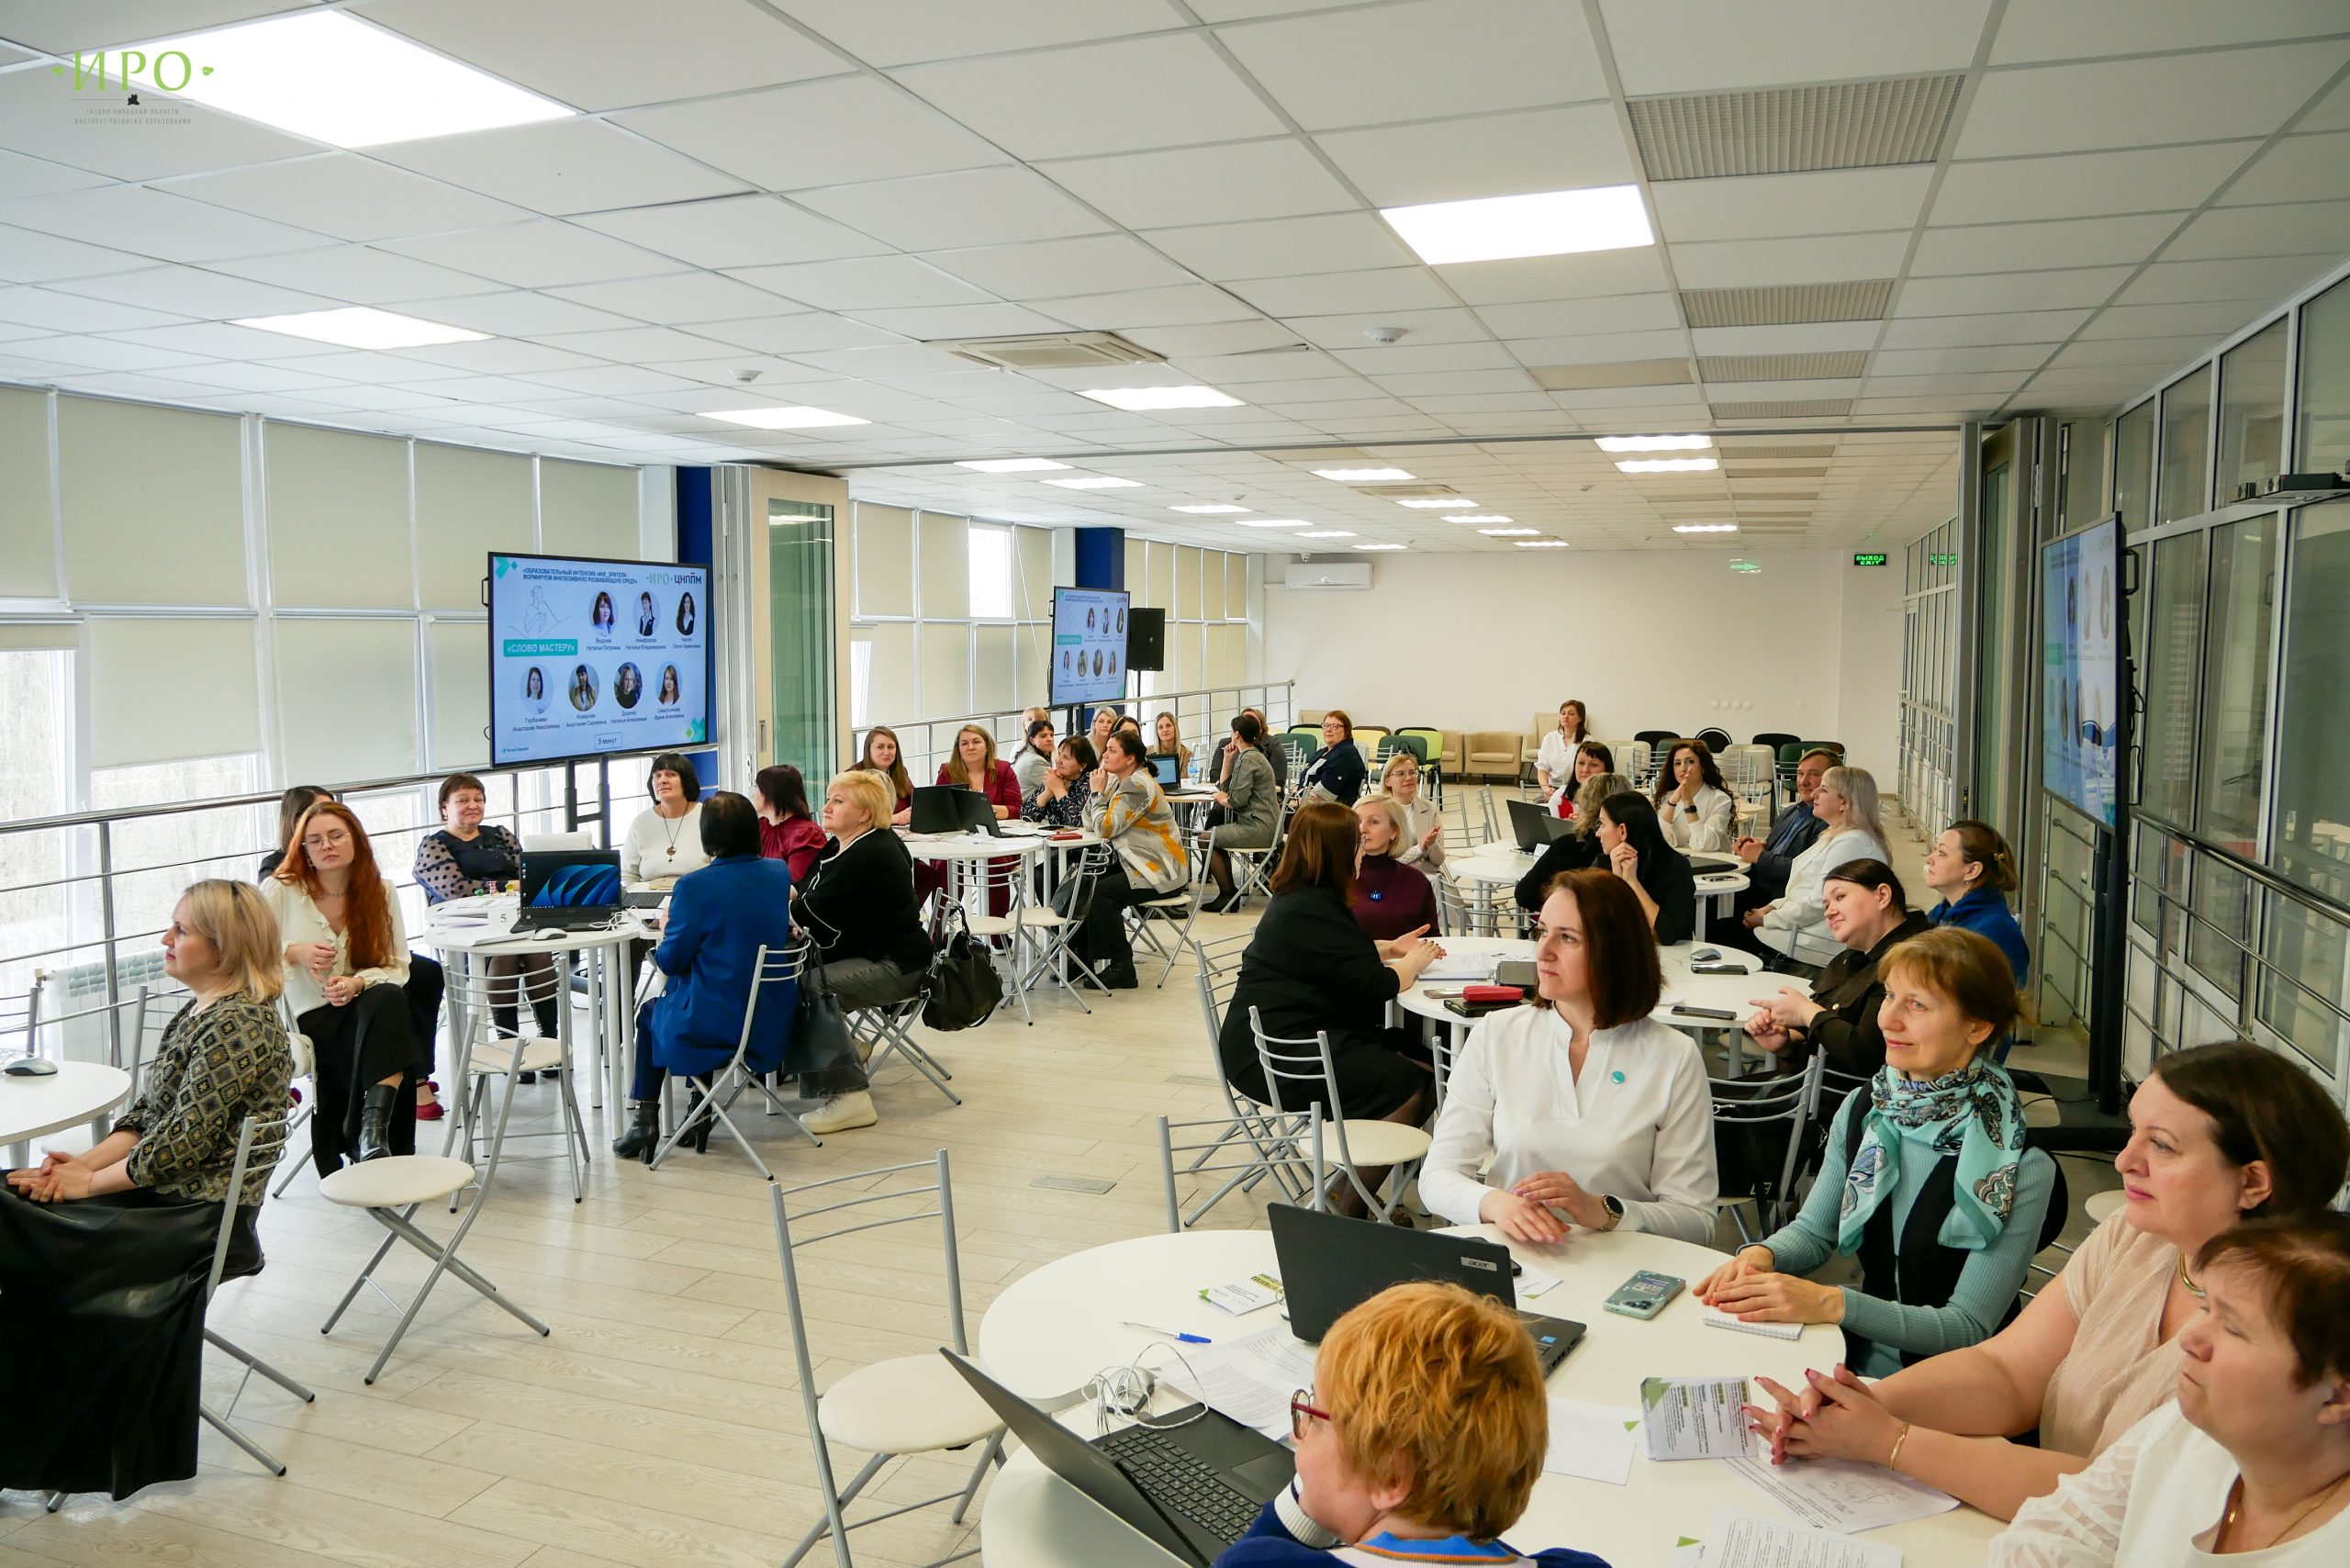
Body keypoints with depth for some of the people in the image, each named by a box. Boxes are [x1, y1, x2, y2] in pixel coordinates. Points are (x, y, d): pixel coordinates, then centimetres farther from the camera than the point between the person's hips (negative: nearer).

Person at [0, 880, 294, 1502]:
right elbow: (147, 1115, 13)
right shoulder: (198, 1012, 13)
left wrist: (88, 1183, -9)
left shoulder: (238, 1026, -19)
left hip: (196, 1218, -9)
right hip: (163, 1195, 9)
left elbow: (179, 1145, -20)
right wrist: (83, 1162, -2)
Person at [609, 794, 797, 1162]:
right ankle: (699, 1110, 33)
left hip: (716, 1027, -5)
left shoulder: (696, 885, -18)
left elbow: (671, 960, -11)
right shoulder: (779, 874, -1)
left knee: (650, 1012, 27)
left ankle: (644, 1119, 27)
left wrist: (666, 927, 9)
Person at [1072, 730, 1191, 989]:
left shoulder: (1138, 785, -18)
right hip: (1137, 863, 10)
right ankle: (1083, 956, 12)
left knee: (1102, 892, -24)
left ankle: (1121, 968, -15)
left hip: (1161, 871, -10)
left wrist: (1098, 792, -10)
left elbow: (1106, 828, -23)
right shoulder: (1117, 781, 11)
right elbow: (1090, 824, 8)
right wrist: (1099, 790, -3)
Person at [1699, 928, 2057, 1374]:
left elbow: (1969, 1328, -16)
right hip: (1858, 1356, 5)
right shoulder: (1861, 1110, 0)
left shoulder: (2020, 1168, -16)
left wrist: (1834, 1303, -29)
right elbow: (1814, 1230, 11)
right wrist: (1760, 1255, -12)